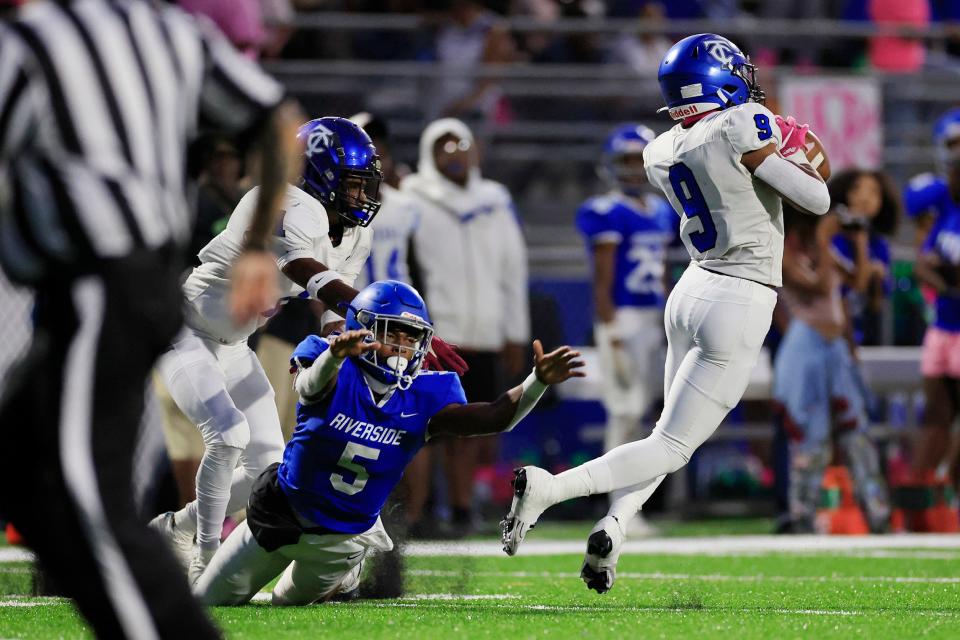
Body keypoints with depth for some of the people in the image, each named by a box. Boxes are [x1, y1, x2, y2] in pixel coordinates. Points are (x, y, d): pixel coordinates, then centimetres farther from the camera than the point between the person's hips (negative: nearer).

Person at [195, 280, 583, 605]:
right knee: (207, 604, 13)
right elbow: (311, 386, -48)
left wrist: (537, 382, -45)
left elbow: (495, 418, -27)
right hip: (284, 513, -1)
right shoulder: (338, 373, -23)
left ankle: (346, 576, 50)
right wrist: (336, 354, -72)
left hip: (343, 539, 1)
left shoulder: (422, 397, -16)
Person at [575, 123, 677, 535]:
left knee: (638, 413, 9)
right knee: (624, 413, -8)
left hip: (653, 320, 8)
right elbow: (603, 281, -12)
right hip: (622, 319, -8)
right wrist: (612, 337, -16)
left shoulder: (662, 212, 14)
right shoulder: (608, 214, -10)